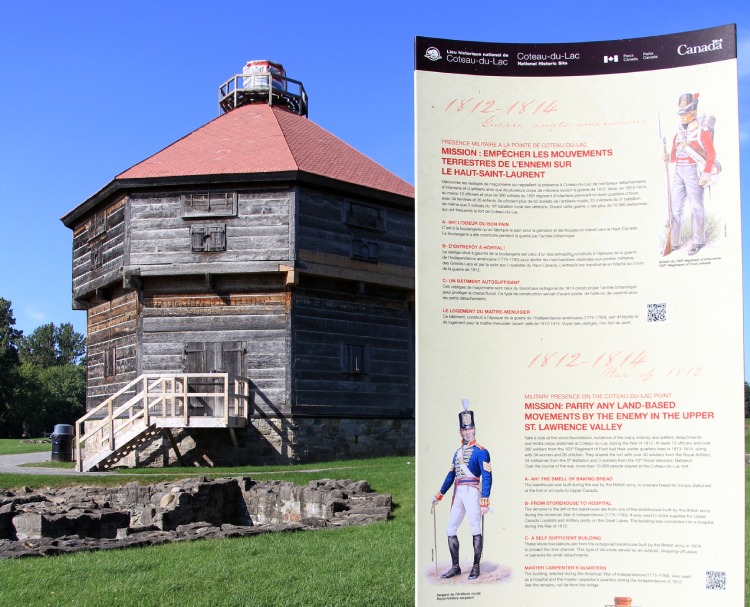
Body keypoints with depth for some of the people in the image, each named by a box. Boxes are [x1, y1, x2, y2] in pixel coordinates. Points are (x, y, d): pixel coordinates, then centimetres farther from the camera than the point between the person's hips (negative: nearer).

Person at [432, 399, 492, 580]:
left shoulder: (480, 451, -4)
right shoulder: (458, 452, 18)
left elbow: (487, 477, -10)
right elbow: (451, 476, 21)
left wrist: (485, 501, -18)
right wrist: (439, 496, 16)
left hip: (472, 492, -7)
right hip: (458, 494, 7)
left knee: (476, 530, -2)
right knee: (450, 530, 7)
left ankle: (476, 567, 7)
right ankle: (455, 567, 15)